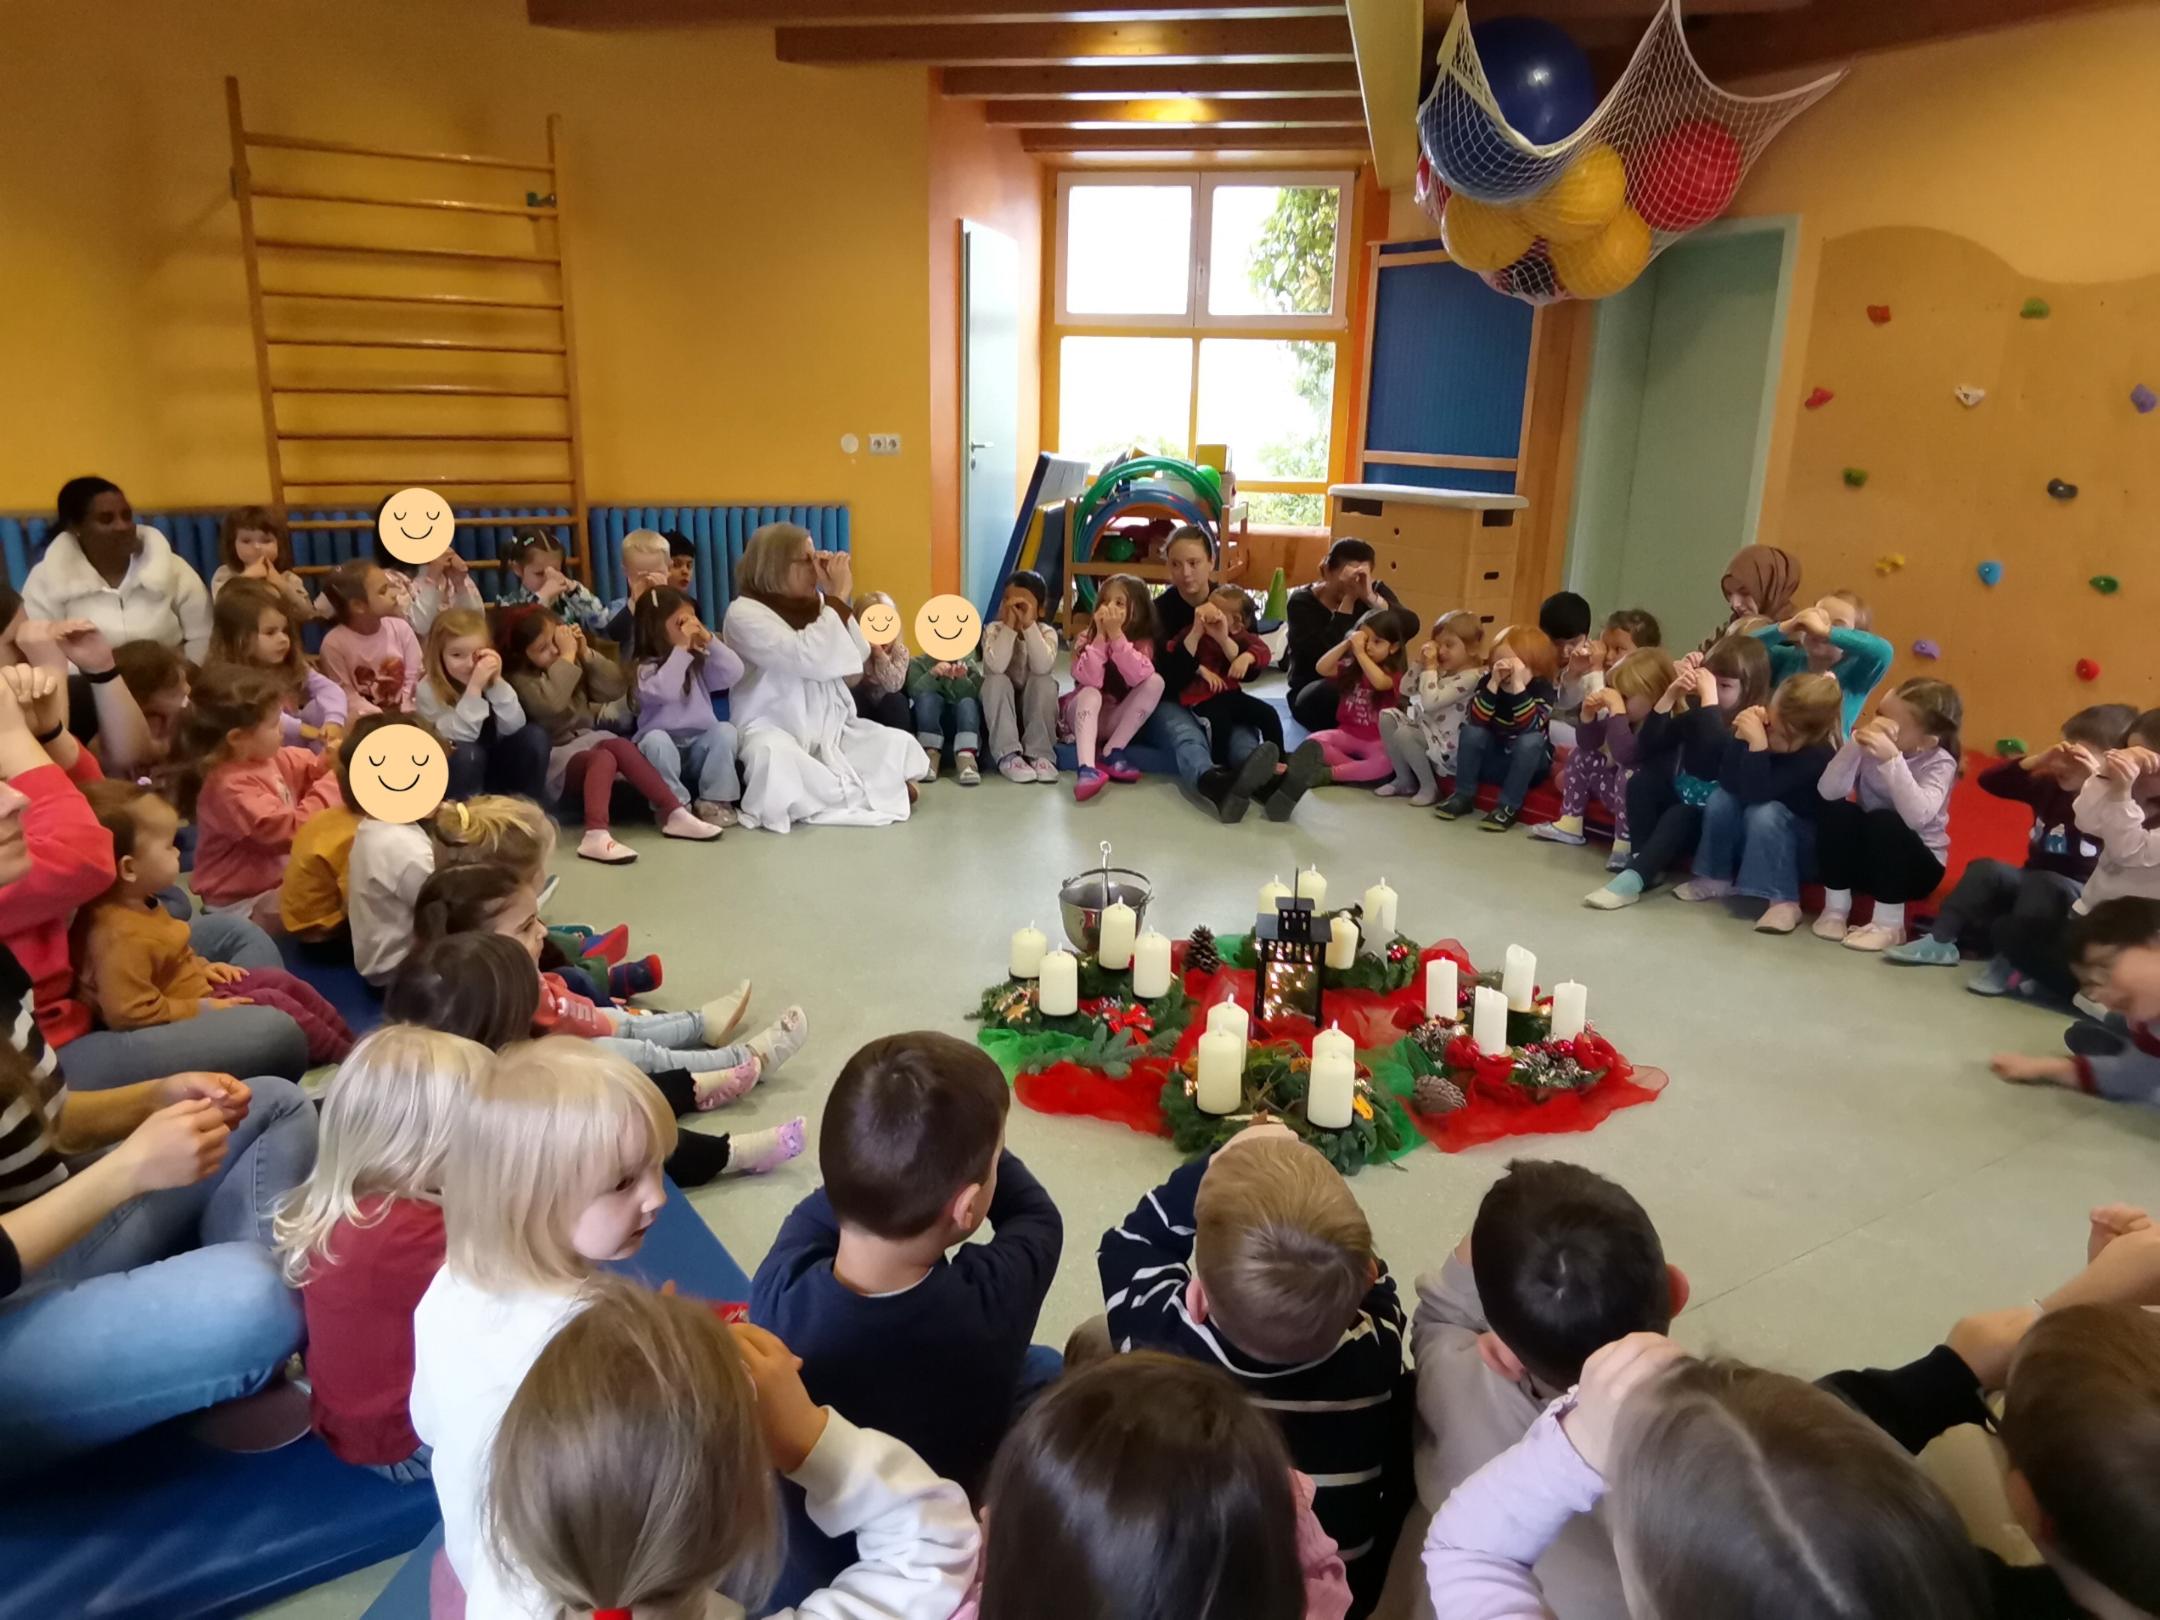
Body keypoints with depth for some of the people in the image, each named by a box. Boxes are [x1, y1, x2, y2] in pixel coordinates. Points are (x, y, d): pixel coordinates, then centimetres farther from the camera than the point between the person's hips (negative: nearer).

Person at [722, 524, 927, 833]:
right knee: (776, 759, -40)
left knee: (901, 745, -12)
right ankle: (872, 791, -19)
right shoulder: (743, 613, -12)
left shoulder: (814, 602, 10)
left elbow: (857, 657, 4)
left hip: (831, 728, 6)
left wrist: (838, 598, -6)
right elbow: (811, 659, -24)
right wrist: (838, 596, -18)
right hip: (773, 731, -6)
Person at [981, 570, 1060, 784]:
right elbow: (996, 666, -31)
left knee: (1045, 682, -29)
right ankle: (1007, 755, -30)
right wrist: (1010, 626, -31)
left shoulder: (1047, 632, -10)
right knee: (997, 681, -30)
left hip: (1035, 709, 0)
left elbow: (1042, 668, -31)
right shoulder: (993, 629, -11)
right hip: (1001, 711, 0)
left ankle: (1040, 754, -25)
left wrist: (1029, 625, -32)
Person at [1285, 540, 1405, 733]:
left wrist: (1371, 598, -31)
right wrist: (1348, 601, -24)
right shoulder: (1302, 602, -10)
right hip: (1314, 693, -2)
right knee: (1332, 691, -35)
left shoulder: (1374, 592, -1)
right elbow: (1324, 655, -27)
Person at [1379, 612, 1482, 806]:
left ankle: (1430, 787, -9)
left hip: (1446, 744, -9)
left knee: (1403, 733, -29)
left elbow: (1430, 702, -30)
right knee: (1387, 716, 0)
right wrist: (1419, 660, 0)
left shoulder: (1472, 677, -21)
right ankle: (1404, 780, 8)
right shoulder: (1443, 669, 7)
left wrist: (1429, 666, -22)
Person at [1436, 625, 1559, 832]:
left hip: (1529, 764, -2)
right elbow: (1474, 721, -25)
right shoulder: (1488, 681, -11)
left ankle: (1509, 806, -26)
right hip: (1493, 760, 3)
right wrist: (1493, 684, -35)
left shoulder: (1542, 688, -18)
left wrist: (1518, 685, -43)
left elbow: (1530, 726, -36)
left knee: (1531, 739, -33)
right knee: (1471, 731, -23)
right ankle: (1463, 795, -11)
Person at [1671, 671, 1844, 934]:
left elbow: (1758, 793, -37)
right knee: (1720, 799, -17)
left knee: (1764, 812, -31)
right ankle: (1716, 878, 1)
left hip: (1805, 846, -5)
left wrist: (1757, 743, -44)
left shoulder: (1819, 755, -28)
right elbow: (1728, 782, -16)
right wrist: (1740, 736, -27)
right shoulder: (1764, 730, -14)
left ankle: (1783, 901, -25)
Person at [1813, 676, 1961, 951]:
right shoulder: (1870, 746, -10)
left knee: (1885, 822, -31)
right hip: (1865, 857, 3)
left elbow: (1917, 817, -36)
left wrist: (1892, 759, -43)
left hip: (1915, 864, -3)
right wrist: (1855, 744, -34)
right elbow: (1829, 792, -23)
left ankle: (1888, 923, -19)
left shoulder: (1939, 763, -17)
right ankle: (1836, 907, -9)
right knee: (1835, 810, -23)